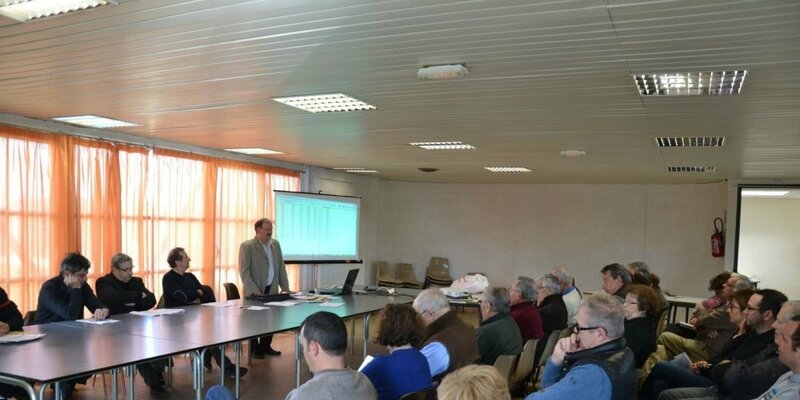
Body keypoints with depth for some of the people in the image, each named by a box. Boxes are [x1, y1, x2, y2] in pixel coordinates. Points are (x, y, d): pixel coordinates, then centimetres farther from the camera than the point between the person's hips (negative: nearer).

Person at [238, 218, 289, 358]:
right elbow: (244, 272, -12)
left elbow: (281, 267, 13)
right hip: (255, 292, -5)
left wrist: (285, 287, 6)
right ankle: (254, 349, 17)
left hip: (272, 290, 5)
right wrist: (254, 291, -19)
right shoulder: (247, 246, -9)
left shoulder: (275, 244, 10)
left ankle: (266, 346, 22)